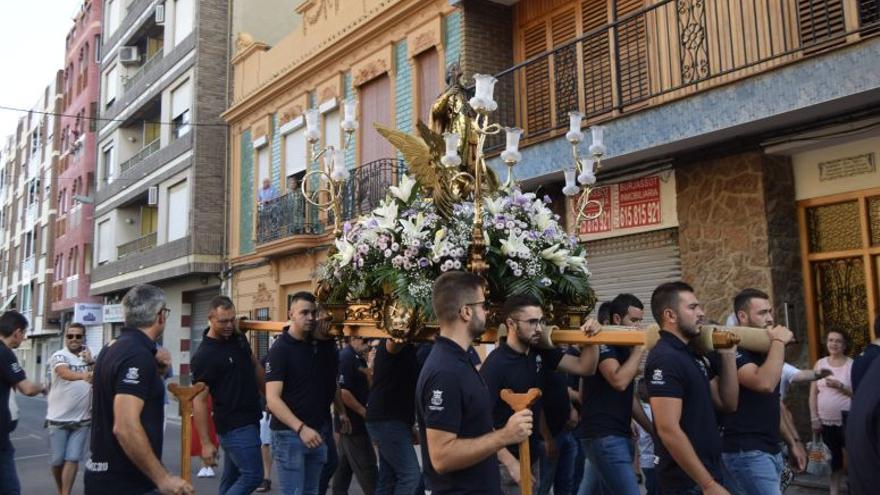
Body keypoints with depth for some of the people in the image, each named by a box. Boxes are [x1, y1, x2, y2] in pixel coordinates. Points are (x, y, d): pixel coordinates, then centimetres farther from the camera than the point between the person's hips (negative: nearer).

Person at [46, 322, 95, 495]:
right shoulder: (59, 356, -8)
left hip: (82, 418, 3)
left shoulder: (89, 356, 8)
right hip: (59, 418, -3)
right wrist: (83, 375, -51)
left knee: (73, 459, -2)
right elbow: (64, 373, -31)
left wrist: (91, 363, -12)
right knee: (57, 460, 8)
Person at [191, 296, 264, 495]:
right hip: (234, 425, -7)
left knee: (231, 478, 14)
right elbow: (199, 400, -18)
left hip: (250, 419, 7)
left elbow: (254, 367, 20)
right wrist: (206, 443, -20)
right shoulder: (204, 356, -18)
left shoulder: (239, 338, 4)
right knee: (253, 475, -10)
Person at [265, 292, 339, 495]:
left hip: (319, 431, 6)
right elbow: (272, 399, -19)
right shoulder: (280, 349, -12)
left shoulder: (323, 341, 5)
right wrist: (301, 428, -29)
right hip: (289, 434, -6)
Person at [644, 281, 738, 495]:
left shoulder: (692, 356, 10)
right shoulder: (665, 359, -19)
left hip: (705, 473, 9)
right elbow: (668, 430, -25)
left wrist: (728, 355, 5)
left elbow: (728, 404, 13)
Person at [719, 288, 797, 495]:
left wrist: (792, 442, 22)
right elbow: (765, 384, -31)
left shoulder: (763, 352, 16)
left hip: (770, 450, 9)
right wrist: (779, 342, -19)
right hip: (746, 452, -9)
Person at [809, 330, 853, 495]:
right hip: (826, 421, 3)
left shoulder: (852, 364, -3)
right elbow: (813, 393, 5)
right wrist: (814, 418, 1)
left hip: (847, 421, -3)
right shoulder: (819, 364, 5)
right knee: (833, 458, 12)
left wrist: (839, 386, -21)